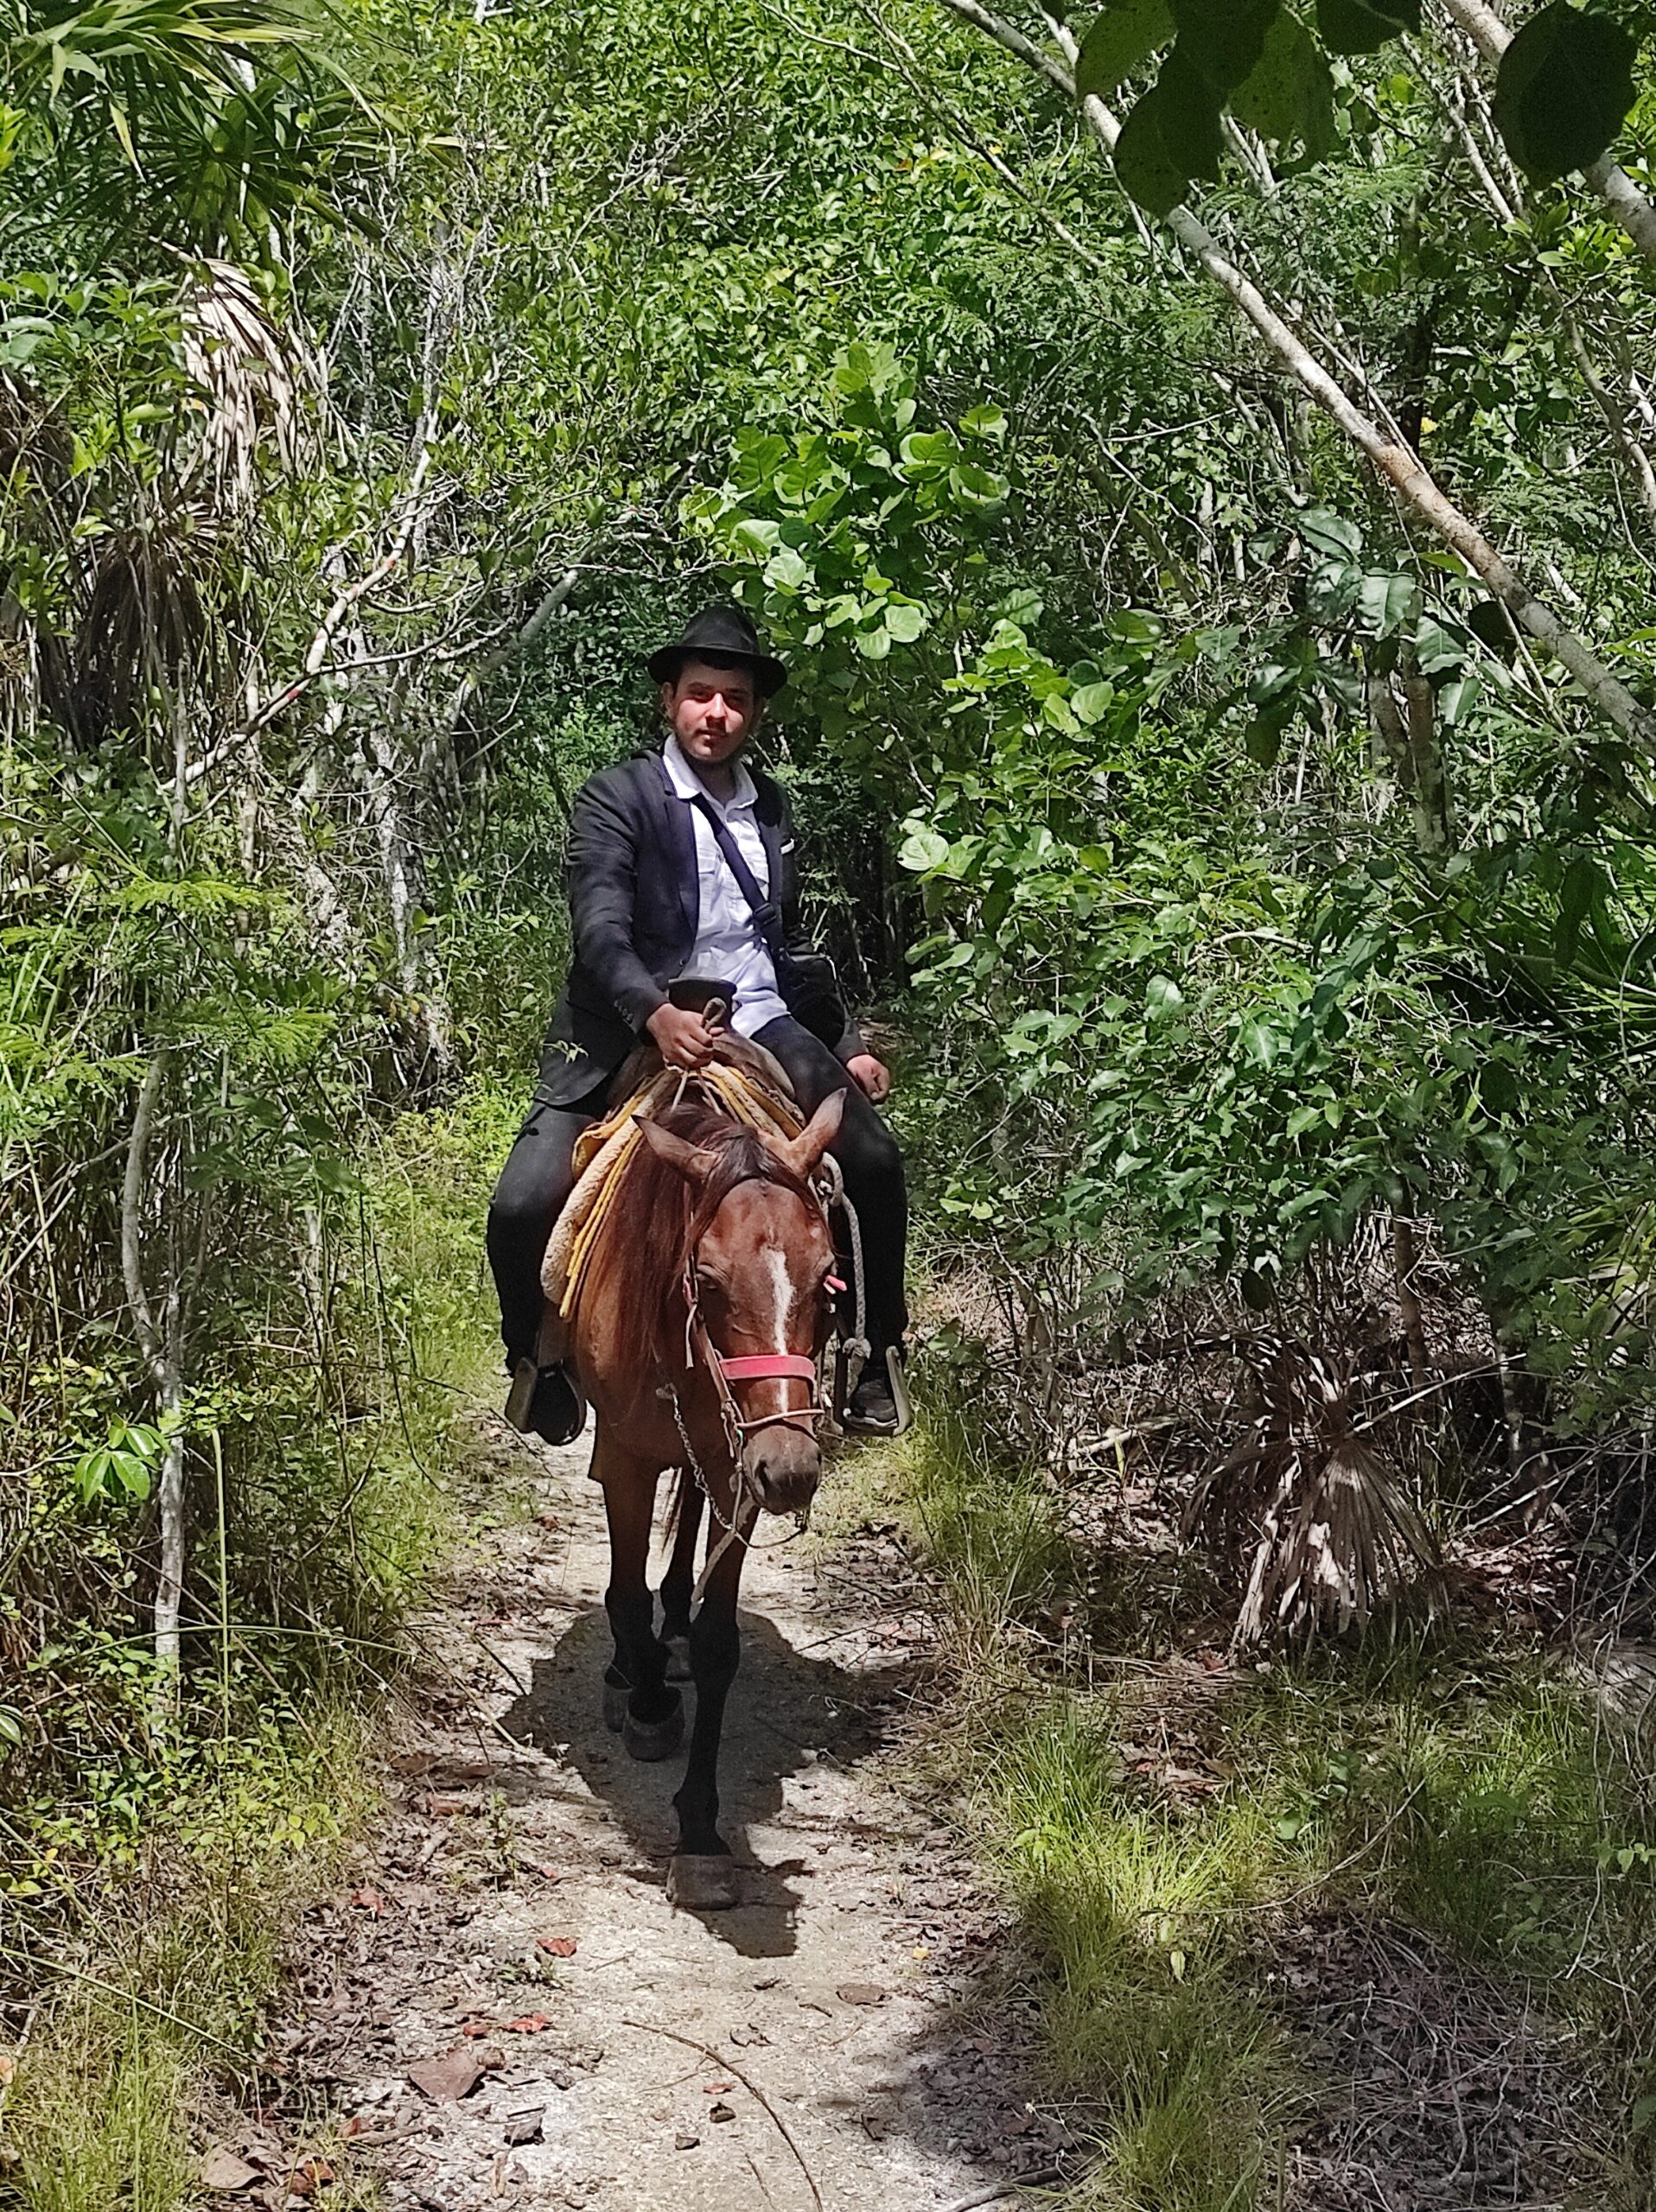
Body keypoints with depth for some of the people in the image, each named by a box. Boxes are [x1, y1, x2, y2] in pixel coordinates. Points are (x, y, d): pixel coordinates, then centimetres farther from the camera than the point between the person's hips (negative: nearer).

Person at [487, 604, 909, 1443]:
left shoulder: (771, 806, 14)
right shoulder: (617, 798, -6)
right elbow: (599, 929, -20)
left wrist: (848, 1046, 23)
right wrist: (659, 1015, -37)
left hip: (762, 1028, 5)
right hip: (634, 1036, -4)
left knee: (876, 1165, -8)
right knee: (524, 1205, -17)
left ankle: (875, 1354, 13)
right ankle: (539, 1358, 13)